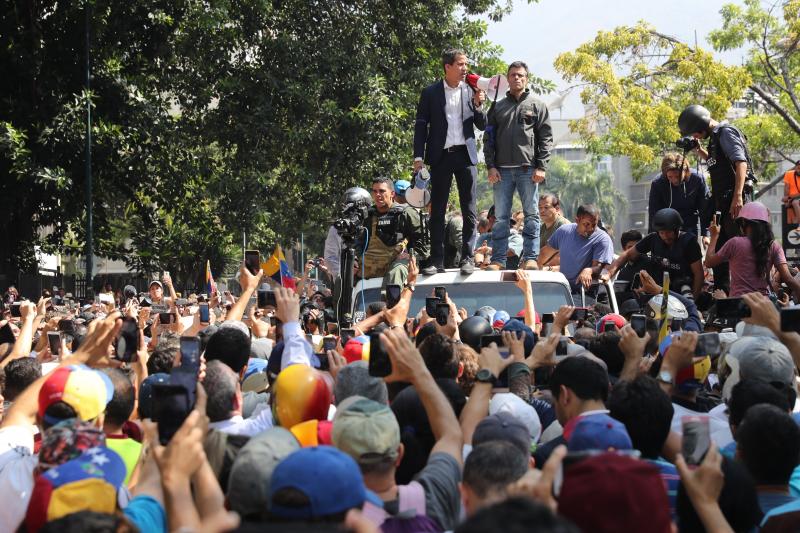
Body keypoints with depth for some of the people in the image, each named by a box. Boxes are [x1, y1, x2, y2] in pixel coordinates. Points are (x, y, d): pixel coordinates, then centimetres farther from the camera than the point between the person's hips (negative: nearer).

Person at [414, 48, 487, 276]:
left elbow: (482, 126, 10)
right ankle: (437, 260, 4)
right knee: (437, 210, 1)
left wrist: (478, 105, -8)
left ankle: (467, 258, 3)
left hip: (465, 155, 1)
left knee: (469, 210, -1)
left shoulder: (471, 90, 7)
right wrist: (418, 157, -3)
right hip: (441, 155, -1)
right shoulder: (430, 93, 3)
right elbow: (421, 125, 4)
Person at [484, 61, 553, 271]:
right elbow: (489, 139, 11)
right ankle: (498, 259, 2)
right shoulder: (498, 107, 14)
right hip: (502, 170, 2)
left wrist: (541, 167, -7)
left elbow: (546, 138, 3)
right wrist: (491, 166, -1)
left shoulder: (537, 105, 9)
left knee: (531, 214, -2)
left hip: (528, 169, -2)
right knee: (501, 216, 1)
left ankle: (530, 258, -1)